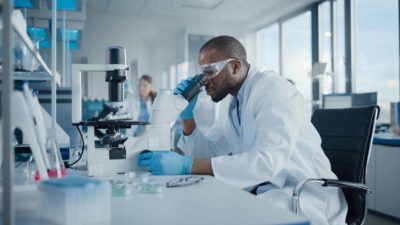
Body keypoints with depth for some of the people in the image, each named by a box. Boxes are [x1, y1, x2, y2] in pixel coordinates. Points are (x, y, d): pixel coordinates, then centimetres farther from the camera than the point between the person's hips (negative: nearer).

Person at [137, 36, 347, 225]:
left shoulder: (274, 90, -17)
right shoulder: (233, 103, 9)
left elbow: (267, 160, -31)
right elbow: (205, 154, 13)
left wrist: (188, 165, -35)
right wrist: (187, 115, -2)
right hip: (263, 191, 7)